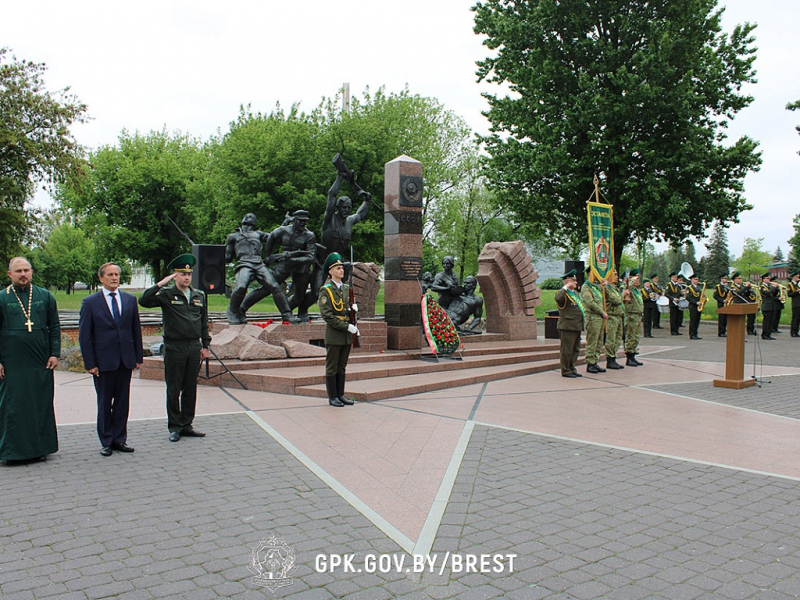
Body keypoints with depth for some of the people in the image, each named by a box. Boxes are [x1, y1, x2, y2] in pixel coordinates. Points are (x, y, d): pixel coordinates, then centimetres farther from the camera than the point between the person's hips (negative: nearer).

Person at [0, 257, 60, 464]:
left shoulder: (45, 296, 7)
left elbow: (55, 327, 9)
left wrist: (55, 353, 1)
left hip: (41, 362, 2)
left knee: (41, 405, 7)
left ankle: (39, 447, 18)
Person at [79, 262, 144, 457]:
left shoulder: (130, 299, 7)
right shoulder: (90, 302, -1)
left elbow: (136, 330, 10)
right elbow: (84, 335, -3)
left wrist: (138, 356, 6)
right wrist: (90, 363, -8)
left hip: (125, 360, 3)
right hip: (103, 360, -3)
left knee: (123, 402, 8)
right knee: (104, 403, 7)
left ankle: (119, 439, 19)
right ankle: (106, 442, 18)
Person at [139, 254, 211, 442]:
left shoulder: (199, 296, 11)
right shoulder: (166, 294, -2)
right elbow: (144, 301, -17)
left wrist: (205, 345, 11)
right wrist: (160, 284, -20)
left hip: (194, 347, 4)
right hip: (174, 348, -4)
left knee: (191, 389, 9)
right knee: (174, 390, 4)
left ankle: (187, 425, 19)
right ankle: (174, 427, 14)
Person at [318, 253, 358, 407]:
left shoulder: (347, 288, 13)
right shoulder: (326, 290, -8)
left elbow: (352, 307, 24)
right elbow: (326, 315, -15)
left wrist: (354, 307, -2)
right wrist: (346, 327, -18)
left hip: (347, 334, 6)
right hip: (333, 335, -6)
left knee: (342, 367, 13)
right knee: (332, 367, 2)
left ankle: (340, 395, 20)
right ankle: (332, 397, 10)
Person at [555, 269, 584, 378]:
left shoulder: (576, 293, 19)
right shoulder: (563, 293, -10)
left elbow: (580, 306, 33)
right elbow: (558, 298, -34)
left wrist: (584, 310, 16)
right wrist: (566, 287, -26)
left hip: (577, 327, 9)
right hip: (567, 327, -9)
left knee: (575, 349, 14)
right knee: (567, 350, -3)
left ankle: (572, 369, 24)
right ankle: (566, 371, 4)